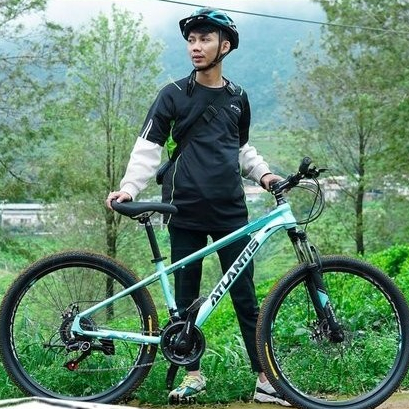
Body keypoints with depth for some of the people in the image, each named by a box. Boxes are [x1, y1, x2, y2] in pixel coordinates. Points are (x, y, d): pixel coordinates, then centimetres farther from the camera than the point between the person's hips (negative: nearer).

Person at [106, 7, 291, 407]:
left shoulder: (237, 98, 11)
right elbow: (148, 146, -2)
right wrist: (129, 187, -15)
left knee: (245, 296, 1)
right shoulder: (174, 94, 1)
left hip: (230, 210, 2)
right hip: (186, 211, -2)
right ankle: (193, 375, 17)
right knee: (185, 297, 4)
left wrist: (263, 173, 6)